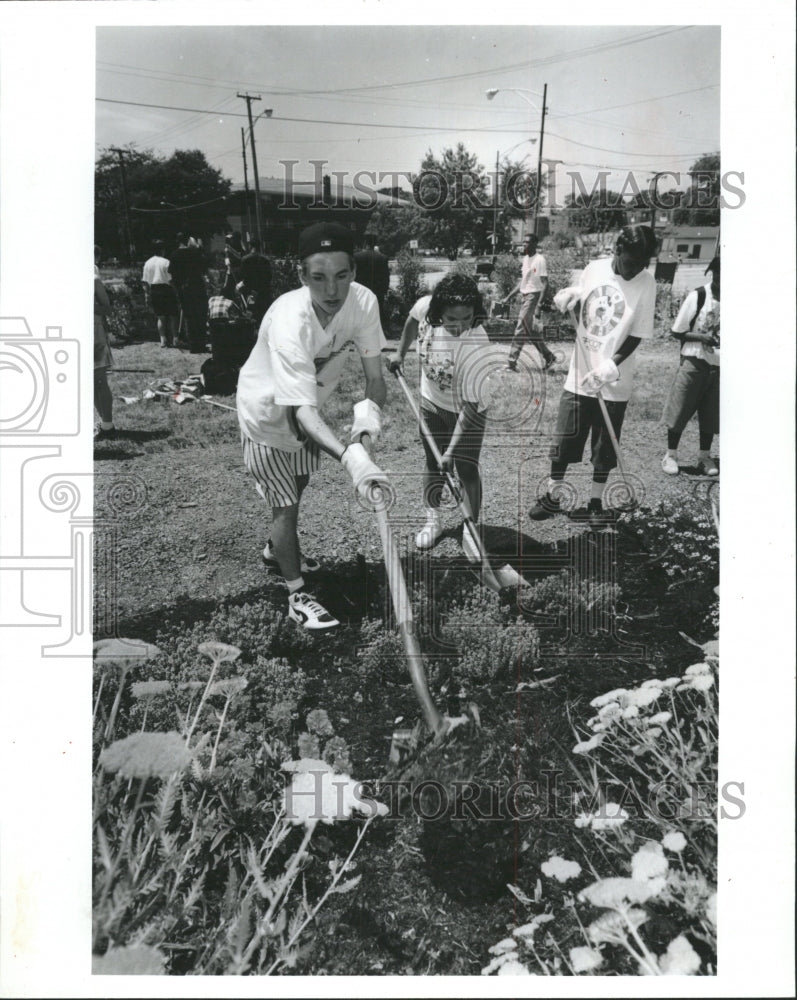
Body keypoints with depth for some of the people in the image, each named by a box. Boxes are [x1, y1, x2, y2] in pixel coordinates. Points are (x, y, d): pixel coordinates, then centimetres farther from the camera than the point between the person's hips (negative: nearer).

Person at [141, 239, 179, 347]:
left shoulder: (147, 263, 5)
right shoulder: (166, 262, -10)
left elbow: (145, 282, 5)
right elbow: (171, 280, -13)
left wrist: (147, 296, 10)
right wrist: (176, 293, -6)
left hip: (153, 291, 5)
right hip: (166, 290, -5)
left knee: (160, 317, 12)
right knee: (172, 316, 6)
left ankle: (163, 340, 6)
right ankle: (174, 339, 4)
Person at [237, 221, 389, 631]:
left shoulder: (363, 301, -26)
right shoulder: (289, 324, -43)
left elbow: (374, 371, -19)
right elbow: (300, 412, -48)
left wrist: (370, 408, -42)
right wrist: (351, 457, -62)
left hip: (308, 409, 7)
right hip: (267, 413, -6)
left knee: (297, 486, 27)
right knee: (286, 505, -1)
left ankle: (276, 546, 56)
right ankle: (297, 596, 20)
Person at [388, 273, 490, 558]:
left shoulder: (476, 348, -38)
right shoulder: (426, 306, -26)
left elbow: (470, 406, -33)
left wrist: (451, 451, -33)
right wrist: (400, 352, 9)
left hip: (466, 411, -4)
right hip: (432, 402, 4)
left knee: (467, 470, -2)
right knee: (434, 466, 14)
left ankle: (471, 532, 14)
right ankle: (432, 520, 32)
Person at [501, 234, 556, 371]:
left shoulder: (540, 260, -10)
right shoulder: (525, 258, 15)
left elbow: (545, 283, -14)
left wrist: (539, 304, -22)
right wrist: (508, 297, 19)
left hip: (533, 296, -8)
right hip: (524, 296, 8)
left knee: (521, 330, -10)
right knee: (531, 331, 7)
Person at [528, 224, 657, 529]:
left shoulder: (646, 283, -10)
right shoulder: (593, 269, -2)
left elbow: (637, 336, -10)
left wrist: (610, 367, -23)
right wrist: (569, 301, -9)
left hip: (614, 382, -2)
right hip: (579, 375, 2)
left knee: (605, 447, 9)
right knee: (563, 441, 7)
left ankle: (596, 503, 25)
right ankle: (553, 497, 24)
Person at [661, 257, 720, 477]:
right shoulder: (697, 297, -10)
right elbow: (677, 331, -6)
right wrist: (702, 337, -20)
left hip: (718, 365, 4)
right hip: (694, 362, -4)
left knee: (710, 414, 10)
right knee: (680, 411, 2)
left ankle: (704, 456, 24)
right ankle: (670, 455, 17)